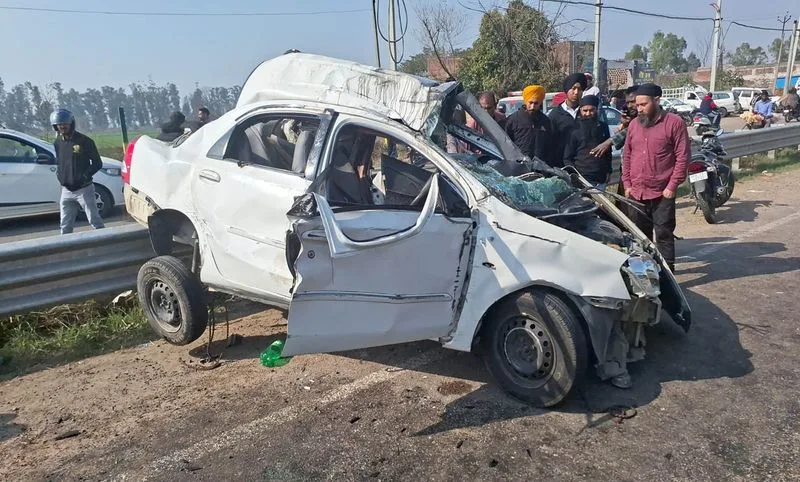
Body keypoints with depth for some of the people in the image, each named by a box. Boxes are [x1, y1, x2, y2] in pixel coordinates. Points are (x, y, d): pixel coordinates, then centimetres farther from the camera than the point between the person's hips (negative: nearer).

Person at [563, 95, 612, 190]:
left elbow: (608, 152, 23)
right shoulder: (575, 129, 1)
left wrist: (608, 171, 17)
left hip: (600, 179, 4)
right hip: (581, 178, -4)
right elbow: (567, 158, 1)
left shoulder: (603, 127, 13)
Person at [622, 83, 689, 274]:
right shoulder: (634, 124, 9)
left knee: (663, 234, 0)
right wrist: (627, 184, 6)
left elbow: (683, 156, -8)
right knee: (641, 234, 15)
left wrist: (672, 186, -12)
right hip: (637, 192, 5)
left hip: (662, 193, -5)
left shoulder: (674, 122, -7)